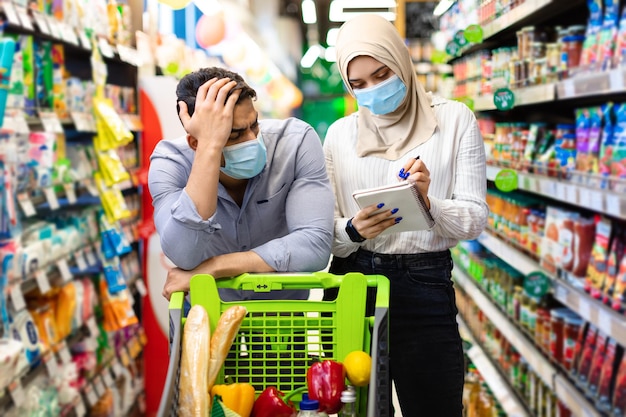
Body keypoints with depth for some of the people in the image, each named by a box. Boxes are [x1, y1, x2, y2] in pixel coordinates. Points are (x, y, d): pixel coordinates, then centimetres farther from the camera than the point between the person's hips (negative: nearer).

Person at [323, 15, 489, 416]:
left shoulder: (454, 120, -1)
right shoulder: (340, 134, 6)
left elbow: (476, 218, -4)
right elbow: (326, 232, 4)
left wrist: (427, 204, -23)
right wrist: (353, 230, -18)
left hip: (425, 287, -2)